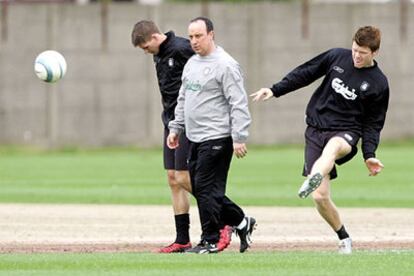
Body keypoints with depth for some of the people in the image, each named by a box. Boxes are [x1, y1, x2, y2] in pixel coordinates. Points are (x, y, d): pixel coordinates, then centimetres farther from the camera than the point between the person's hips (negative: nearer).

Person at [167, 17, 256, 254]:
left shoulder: (225, 65, -12)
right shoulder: (191, 63, 16)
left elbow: (239, 105, -16)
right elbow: (183, 100, 26)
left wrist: (239, 138, -20)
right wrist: (175, 128, 22)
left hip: (217, 138, -9)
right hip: (196, 139, 9)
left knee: (207, 189, -9)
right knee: (199, 188, 10)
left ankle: (210, 241, -1)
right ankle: (241, 222, 23)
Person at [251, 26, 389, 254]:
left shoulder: (379, 84, -1)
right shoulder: (337, 57, 4)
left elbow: (372, 124, 4)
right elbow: (305, 74, 13)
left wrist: (369, 155, -7)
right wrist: (275, 90, 7)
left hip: (346, 132, -3)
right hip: (316, 128, 3)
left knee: (333, 146, -43)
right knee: (320, 197, -7)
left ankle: (312, 181, -72)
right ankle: (344, 238, 12)